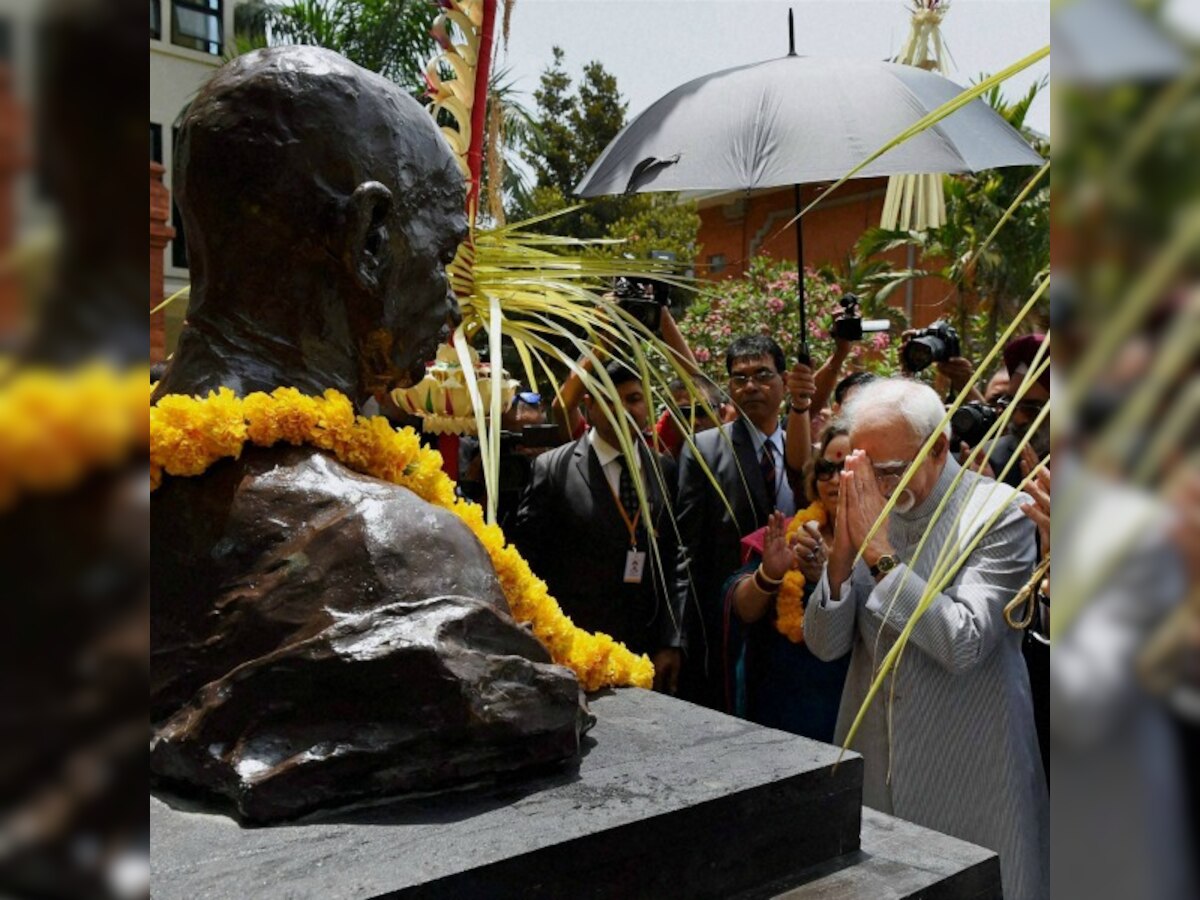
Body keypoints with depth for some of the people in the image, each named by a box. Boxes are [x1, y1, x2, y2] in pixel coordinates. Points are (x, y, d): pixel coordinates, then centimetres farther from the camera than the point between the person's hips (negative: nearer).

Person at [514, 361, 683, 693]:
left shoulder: (667, 471, 6)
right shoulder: (552, 469, -3)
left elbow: (674, 566, 5)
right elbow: (527, 563, -2)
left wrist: (671, 644, -1)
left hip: (647, 658, 3)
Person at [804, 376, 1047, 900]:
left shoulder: (998, 512, -12)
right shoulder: (864, 507, 1)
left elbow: (962, 644, -22)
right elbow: (824, 645, -1)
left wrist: (881, 554, -22)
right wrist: (843, 552, -16)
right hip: (874, 765, 4)